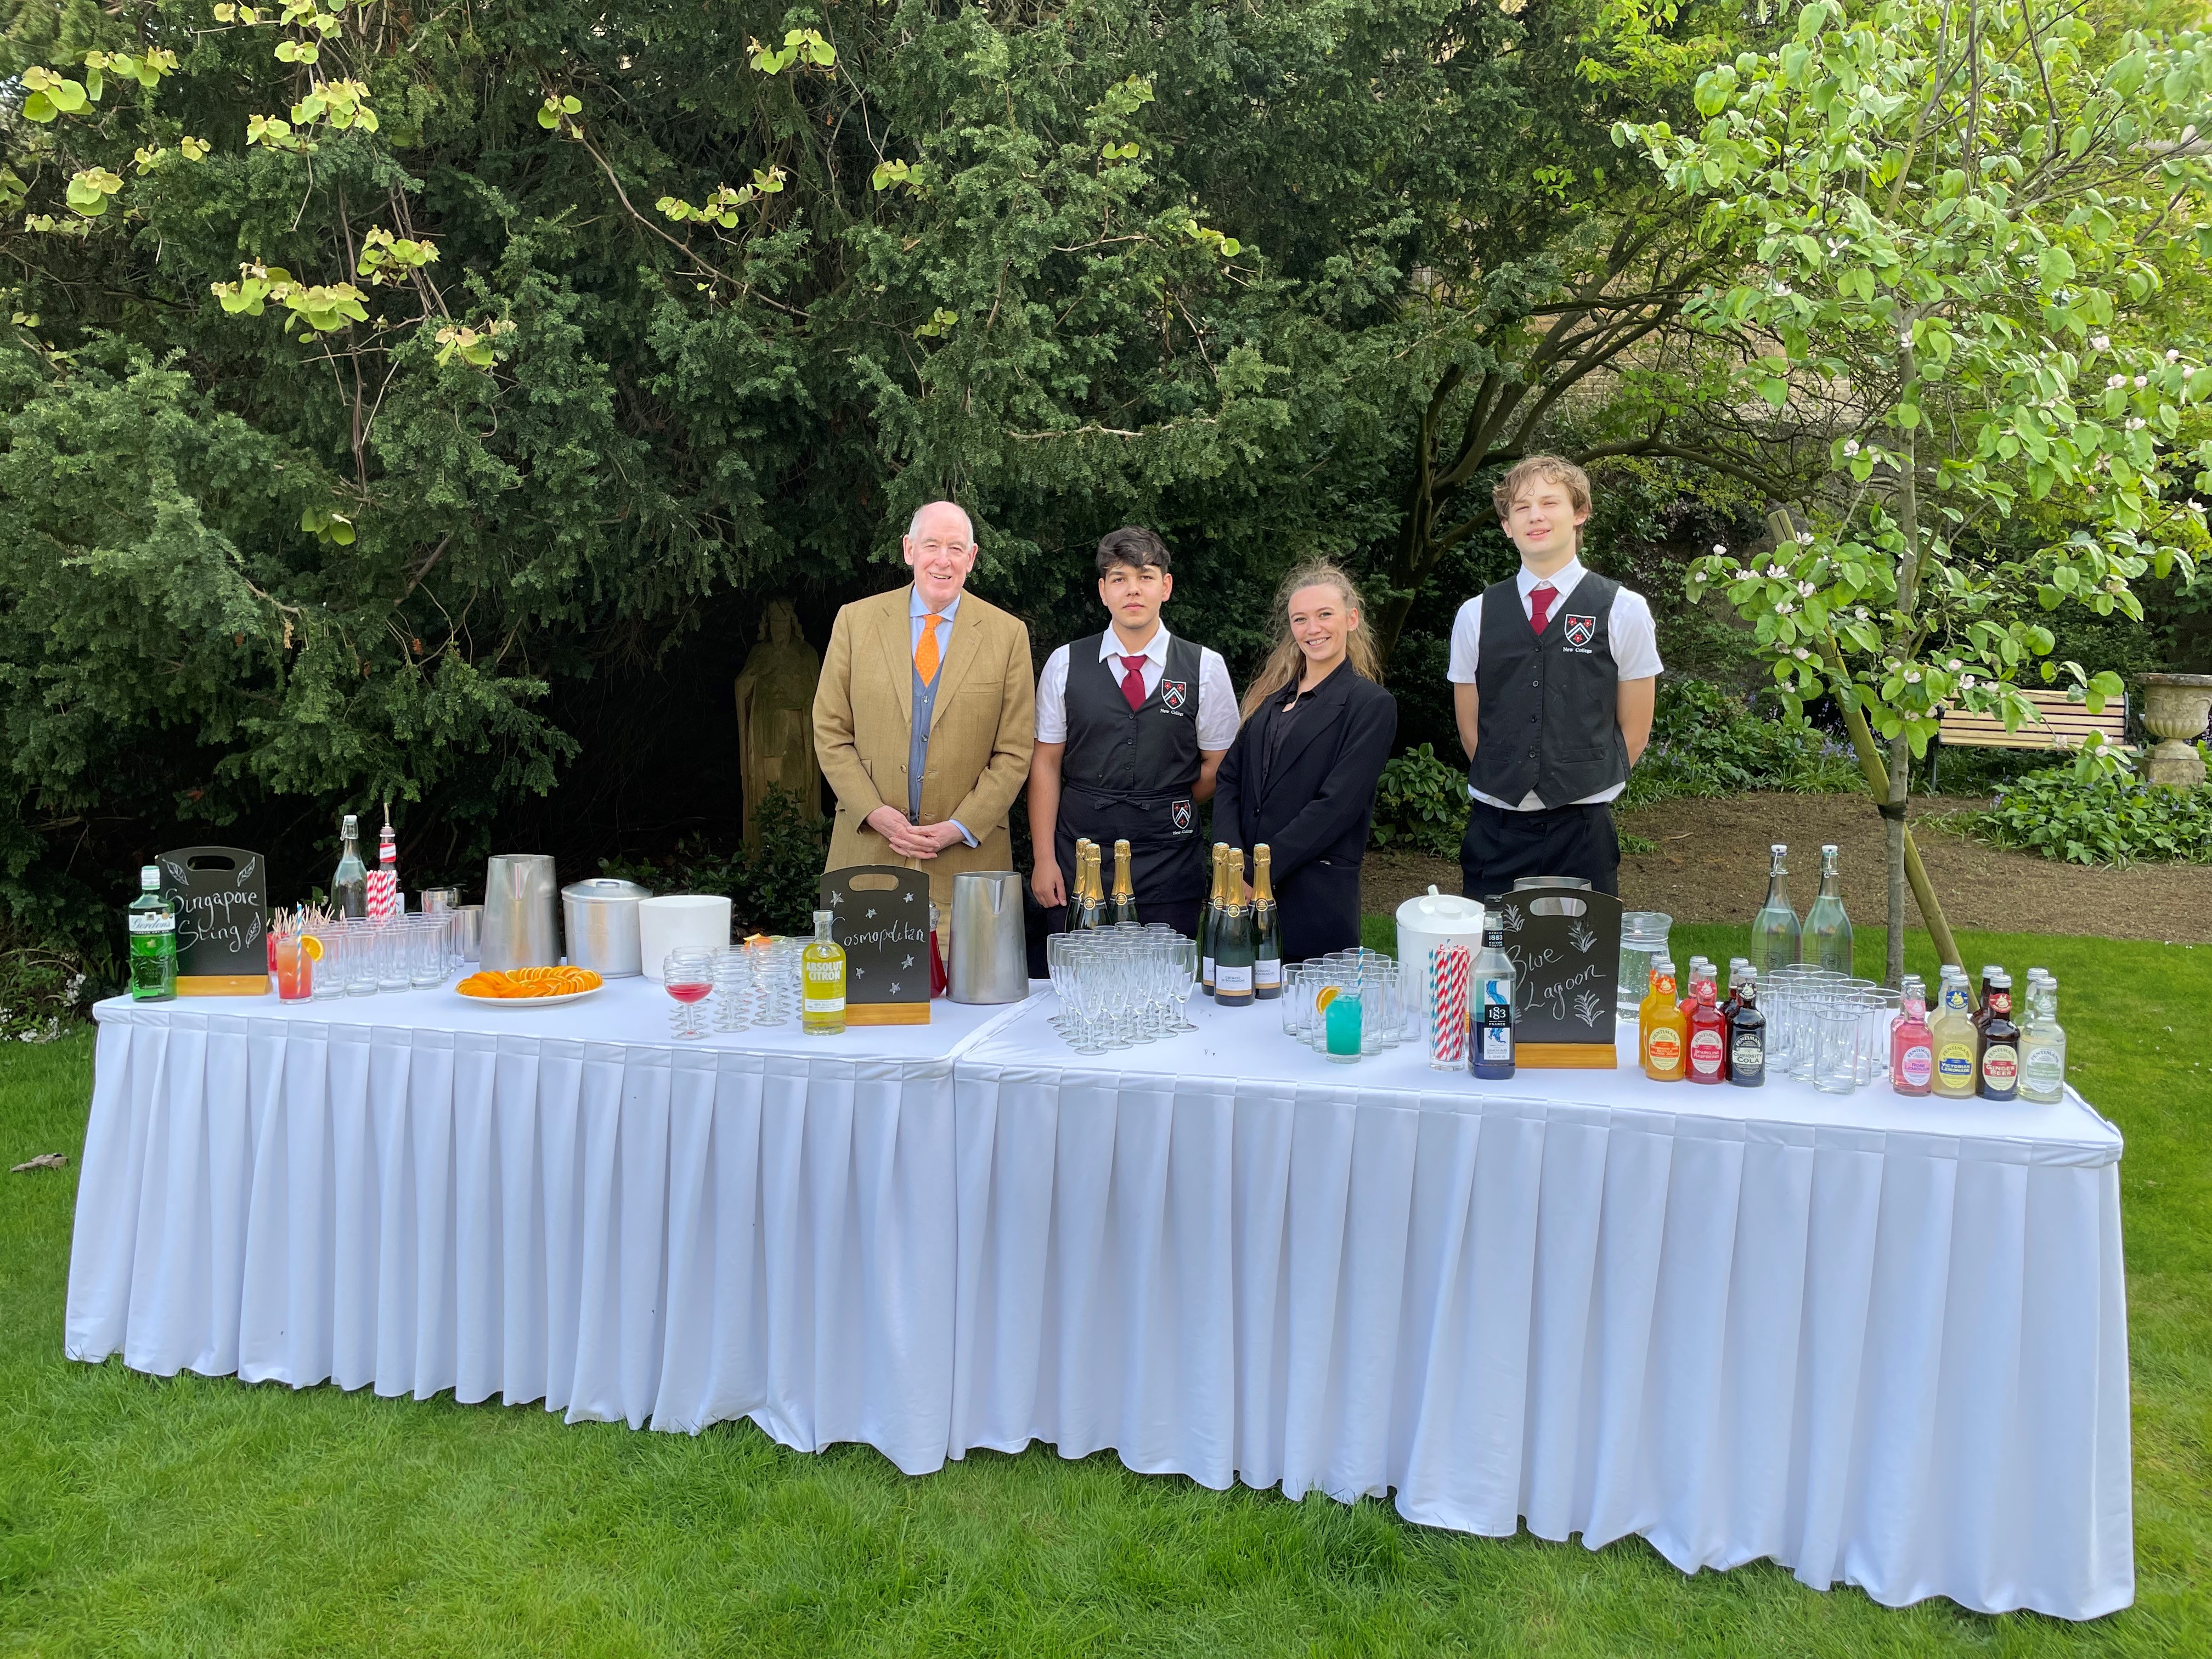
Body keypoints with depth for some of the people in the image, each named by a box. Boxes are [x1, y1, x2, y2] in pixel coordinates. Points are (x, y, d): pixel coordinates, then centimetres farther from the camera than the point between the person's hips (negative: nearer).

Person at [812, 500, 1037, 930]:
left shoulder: (1007, 634, 3)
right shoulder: (855, 621, 5)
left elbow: (1014, 752, 2)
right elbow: (829, 731, 5)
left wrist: (961, 827, -9)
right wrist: (874, 813, -8)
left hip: (967, 857, -1)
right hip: (868, 847, 1)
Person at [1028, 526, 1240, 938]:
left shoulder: (1206, 668, 2)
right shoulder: (1065, 665, 4)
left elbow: (1217, 769, 8)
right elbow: (1046, 764, 3)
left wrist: (1167, 810, 3)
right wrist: (1044, 859, -2)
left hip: (1170, 873, 0)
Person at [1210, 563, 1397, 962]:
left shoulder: (1372, 705, -3)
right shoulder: (1271, 696, 15)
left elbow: (1336, 806, -12)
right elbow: (1229, 779, 7)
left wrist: (1255, 871, -16)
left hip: (1316, 901, -5)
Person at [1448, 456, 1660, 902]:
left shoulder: (1623, 611, 0)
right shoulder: (1476, 615, 5)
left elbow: (1634, 730, 6)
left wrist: (1585, 790, 8)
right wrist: (1507, 786, 9)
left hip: (1582, 832, -1)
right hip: (1494, 828, 2)